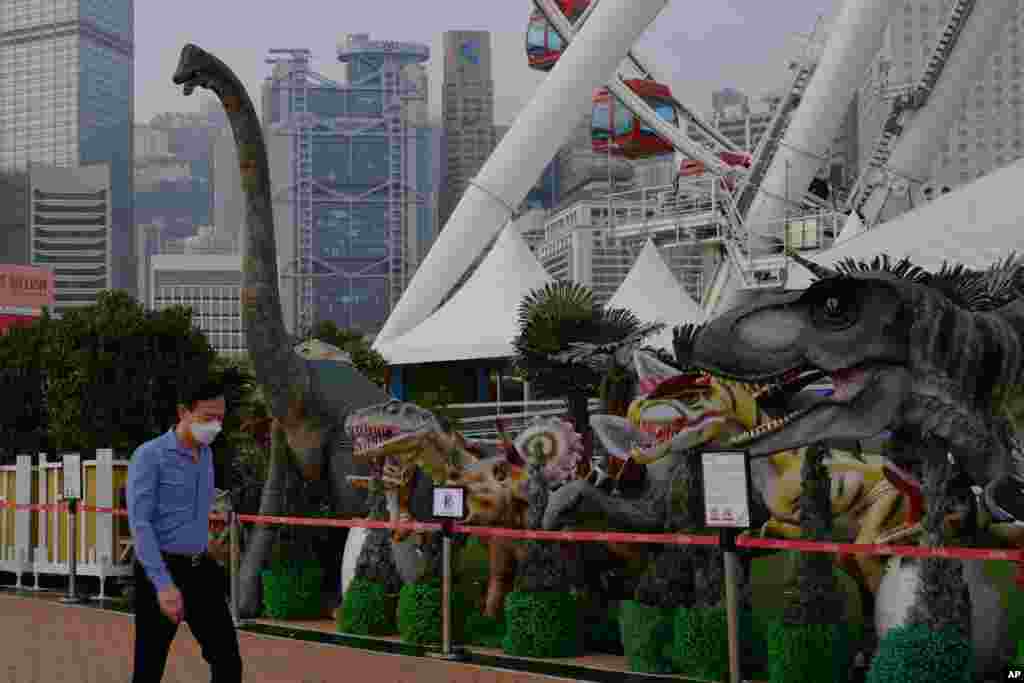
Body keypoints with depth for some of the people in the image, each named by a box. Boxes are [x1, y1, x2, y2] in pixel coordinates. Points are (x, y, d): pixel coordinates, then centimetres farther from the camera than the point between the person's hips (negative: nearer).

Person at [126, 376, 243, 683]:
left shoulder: (206, 455, 10)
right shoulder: (150, 456, -12)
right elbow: (139, 524, -18)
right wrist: (164, 585, -25)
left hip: (202, 569, 6)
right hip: (161, 570, -6)